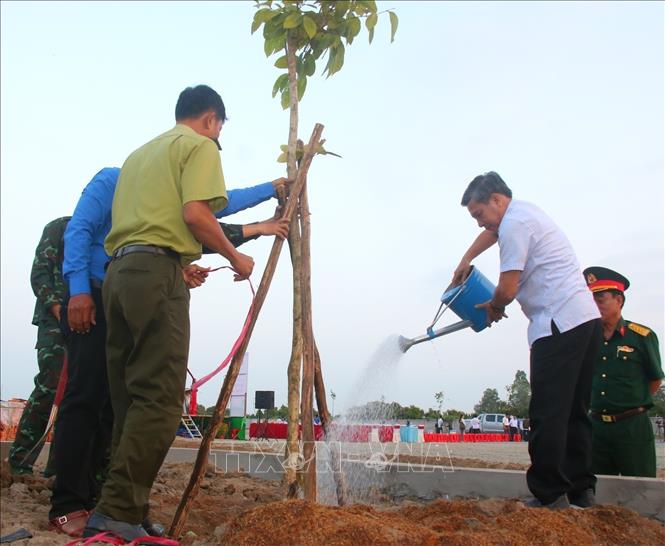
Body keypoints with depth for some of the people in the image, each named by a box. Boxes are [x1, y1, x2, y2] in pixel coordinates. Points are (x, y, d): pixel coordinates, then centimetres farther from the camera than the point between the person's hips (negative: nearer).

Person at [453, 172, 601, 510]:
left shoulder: (514, 224, -9)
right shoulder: (523, 212, 21)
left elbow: (507, 289, -13)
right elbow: (492, 232, 43)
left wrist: (494, 308, 7)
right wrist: (465, 260, 36)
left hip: (560, 325, -11)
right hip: (586, 319, 11)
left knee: (547, 415, -10)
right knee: (574, 412, 11)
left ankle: (549, 498, -8)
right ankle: (580, 492, 16)